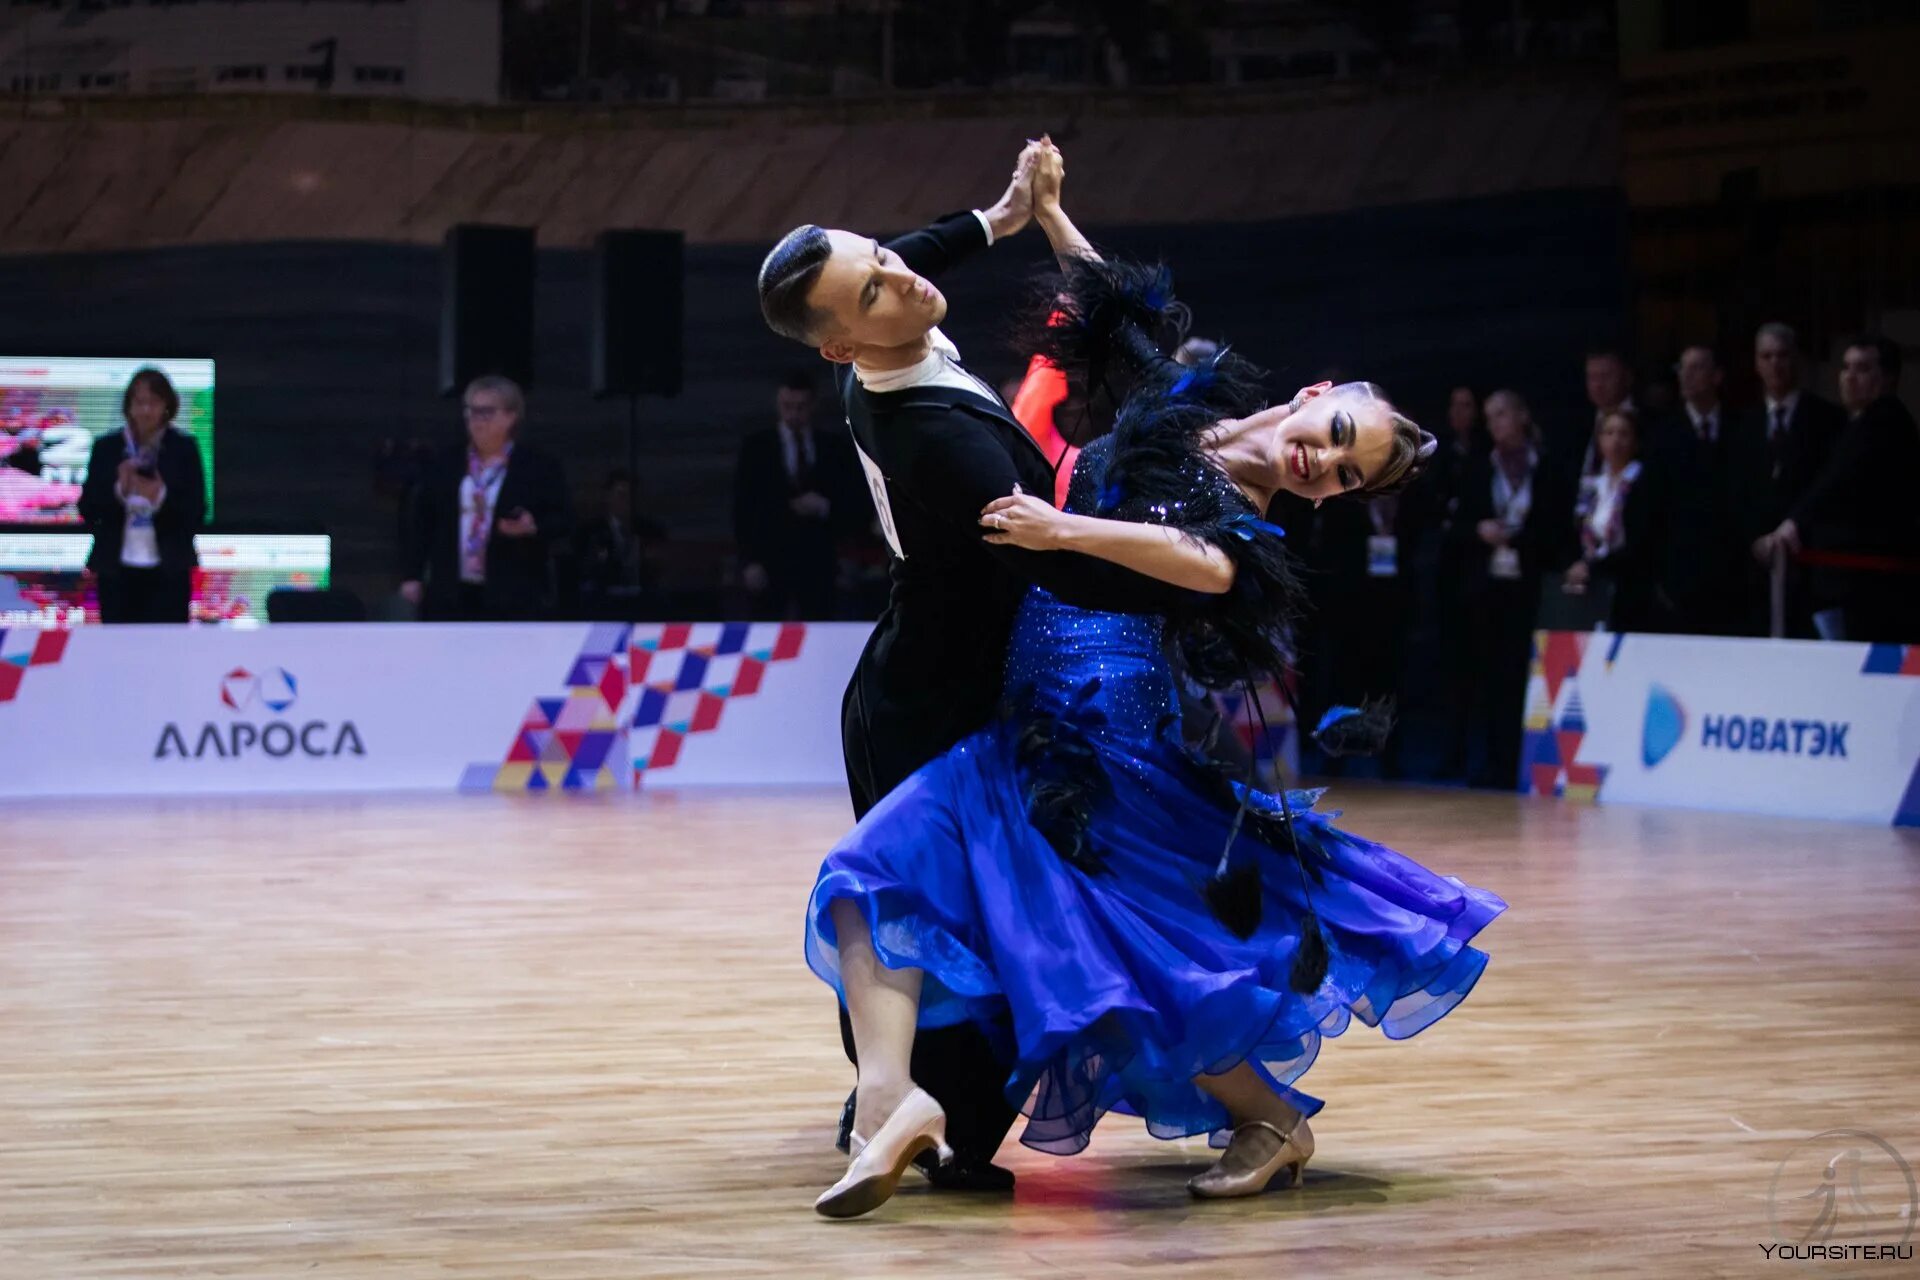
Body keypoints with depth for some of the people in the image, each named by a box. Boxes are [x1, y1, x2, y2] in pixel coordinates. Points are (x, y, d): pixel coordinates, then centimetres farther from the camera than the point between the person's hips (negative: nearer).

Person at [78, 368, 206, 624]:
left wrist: (162, 497, -18)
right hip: (116, 569, 2)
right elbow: (87, 509, 3)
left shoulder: (184, 448, 1)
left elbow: (196, 513, -1)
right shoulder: (106, 448, 5)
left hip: (168, 571, -1)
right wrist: (119, 489, -14)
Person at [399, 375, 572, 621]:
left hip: (512, 600, -3)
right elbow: (420, 524, 13)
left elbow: (563, 521, 1)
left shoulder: (540, 467, 4)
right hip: (450, 598, 3)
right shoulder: (443, 469, 13)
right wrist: (411, 575, 5)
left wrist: (533, 527, -19)